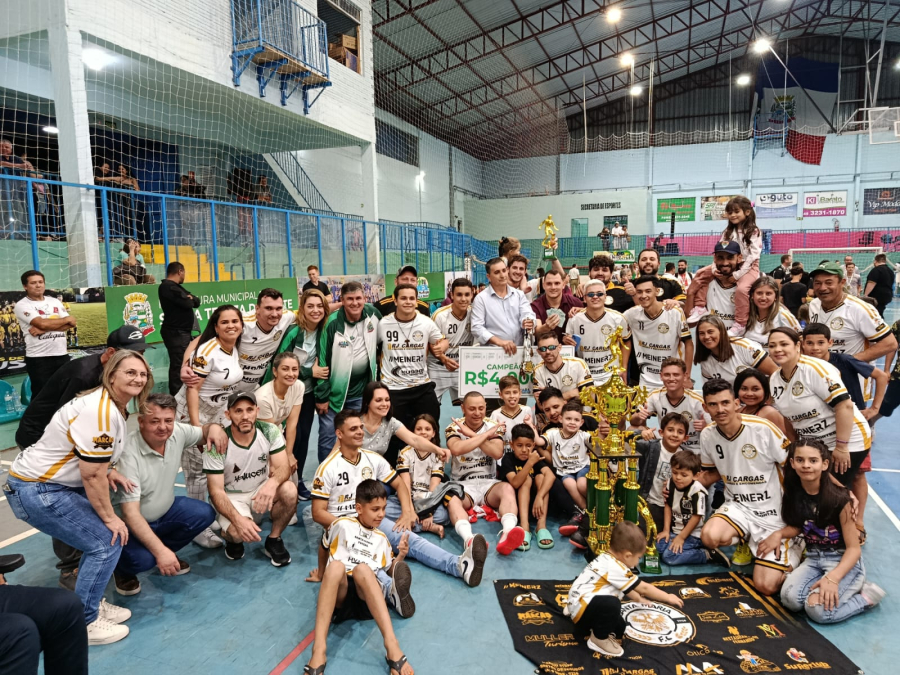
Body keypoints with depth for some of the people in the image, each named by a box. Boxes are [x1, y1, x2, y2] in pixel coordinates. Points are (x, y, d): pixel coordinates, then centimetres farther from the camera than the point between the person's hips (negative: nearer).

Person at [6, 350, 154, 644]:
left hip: (58, 483, 10)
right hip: (37, 491, -10)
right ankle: (82, 624, 4)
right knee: (106, 542, -9)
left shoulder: (113, 406, 4)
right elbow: (92, 476, -24)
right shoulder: (99, 412, -27)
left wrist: (108, 471, 0)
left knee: (102, 536, 10)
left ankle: (91, 602, 22)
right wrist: (110, 517, -14)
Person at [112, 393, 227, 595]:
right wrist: (160, 551, -38)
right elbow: (130, 513, -32)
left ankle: (166, 554, 11)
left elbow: (203, 434, 8)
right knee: (142, 559, -30)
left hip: (164, 511, 6)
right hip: (131, 522, -6)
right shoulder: (128, 454, -31)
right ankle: (122, 568, 8)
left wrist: (214, 427, -20)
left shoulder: (178, 432, -15)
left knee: (204, 514, -14)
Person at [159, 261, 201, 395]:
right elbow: (187, 304, -22)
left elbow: (196, 302, 12)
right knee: (178, 365, -11)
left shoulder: (176, 287, 19)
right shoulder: (168, 287, -13)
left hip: (182, 331, 10)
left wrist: (190, 298, -9)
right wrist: (189, 299, 0)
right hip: (175, 332, -10)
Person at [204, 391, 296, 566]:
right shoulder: (218, 444, -22)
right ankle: (230, 536, 9)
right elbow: (216, 491, -20)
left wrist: (272, 483, -43)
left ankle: (274, 541, -3)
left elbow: (283, 468, -18)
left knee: (289, 491, -29)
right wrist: (238, 519, -37)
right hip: (231, 497, -3)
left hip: (261, 490, 3)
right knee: (239, 532, -33)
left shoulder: (270, 432, -15)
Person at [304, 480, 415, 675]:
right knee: (336, 565, -35)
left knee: (362, 568, -34)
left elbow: (389, 574, 21)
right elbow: (324, 547, 26)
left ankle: (392, 646, -46)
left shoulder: (382, 539, 19)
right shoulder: (342, 525, 10)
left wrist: (400, 557, 3)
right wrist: (321, 574, 35)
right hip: (338, 597, -1)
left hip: (367, 600, 1)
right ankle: (319, 650, -46)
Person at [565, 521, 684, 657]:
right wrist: (668, 597, 1)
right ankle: (599, 639, -9)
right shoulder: (615, 568, -22)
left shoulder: (607, 559, 9)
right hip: (581, 609, -11)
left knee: (619, 628, 18)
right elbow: (644, 588, -12)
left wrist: (639, 599, 36)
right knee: (611, 604, -35)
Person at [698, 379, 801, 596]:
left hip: (773, 513, -3)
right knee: (710, 536, -29)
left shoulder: (763, 429, -19)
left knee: (766, 586, -11)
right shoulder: (707, 435, -5)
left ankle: (791, 551, 21)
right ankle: (746, 542, 6)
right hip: (738, 506, 4)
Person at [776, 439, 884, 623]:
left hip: (844, 561, -5)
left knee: (819, 609, -27)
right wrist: (778, 534, -10)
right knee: (790, 599, -20)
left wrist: (833, 578, -30)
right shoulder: (794, 493, -4)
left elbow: (854, 548, -16)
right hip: (814, 559, 5)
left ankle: (866, 596, 1)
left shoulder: (839, 499, -19)